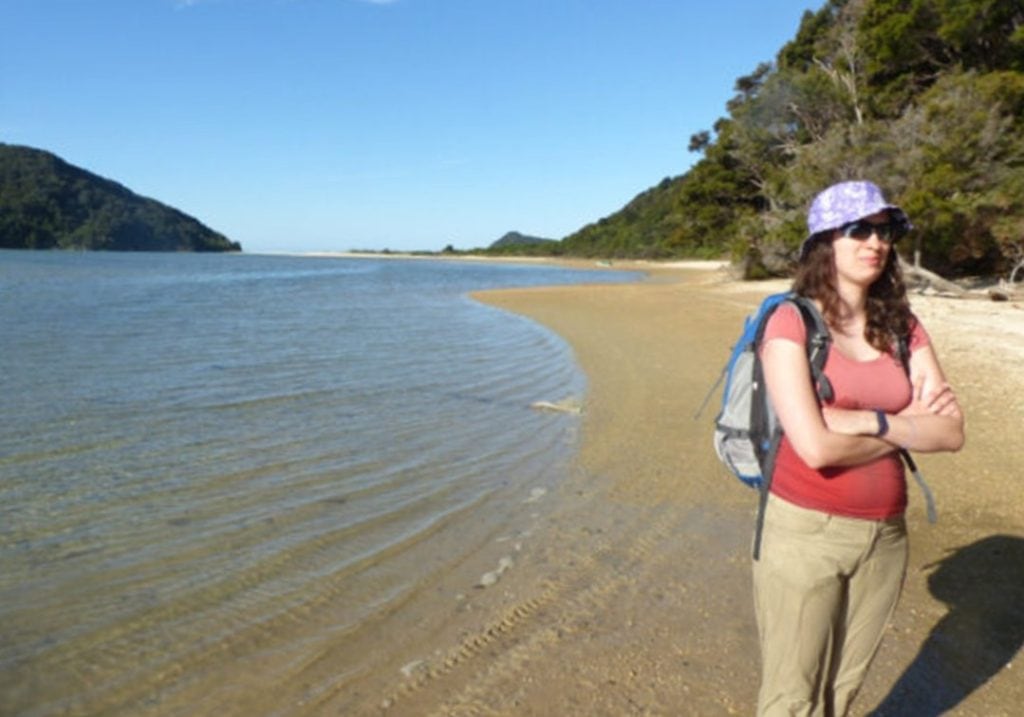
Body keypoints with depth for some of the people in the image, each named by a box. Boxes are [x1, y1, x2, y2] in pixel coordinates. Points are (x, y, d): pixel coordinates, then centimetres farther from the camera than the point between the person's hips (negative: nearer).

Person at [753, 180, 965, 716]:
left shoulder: (901, 326, 6)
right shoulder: (792, 321, -11)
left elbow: (953, 431, -2)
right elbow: (815, 447, -21)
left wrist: (869, 421, -17)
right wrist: (909, 426, -7)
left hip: (885, 536, 5)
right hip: (805, 531, -5)